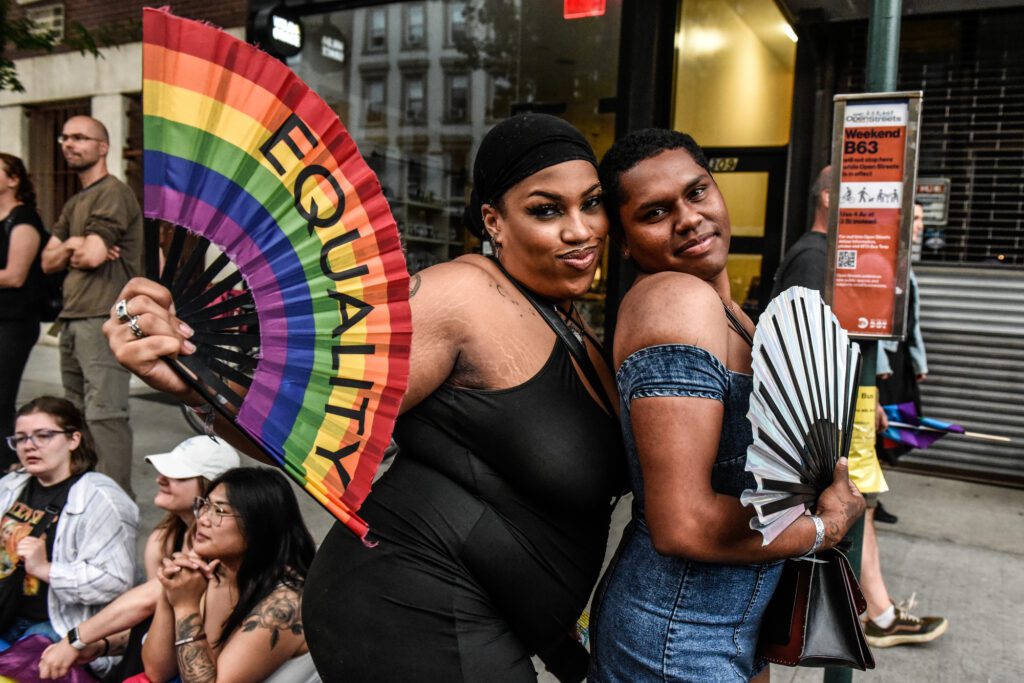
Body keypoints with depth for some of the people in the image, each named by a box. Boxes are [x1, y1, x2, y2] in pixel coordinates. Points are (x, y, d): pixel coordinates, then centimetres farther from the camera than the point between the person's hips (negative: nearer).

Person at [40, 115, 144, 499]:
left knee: (104, 415, -12)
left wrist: (70, 250, 4)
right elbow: (48, 262, 15)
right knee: (78, 415, 14)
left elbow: (92, 256, -17)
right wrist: (72, 245, -4)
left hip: (103, 321, -10)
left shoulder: (113, 193, -7)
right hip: (72, 321, 10)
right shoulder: (74, 204, 22)